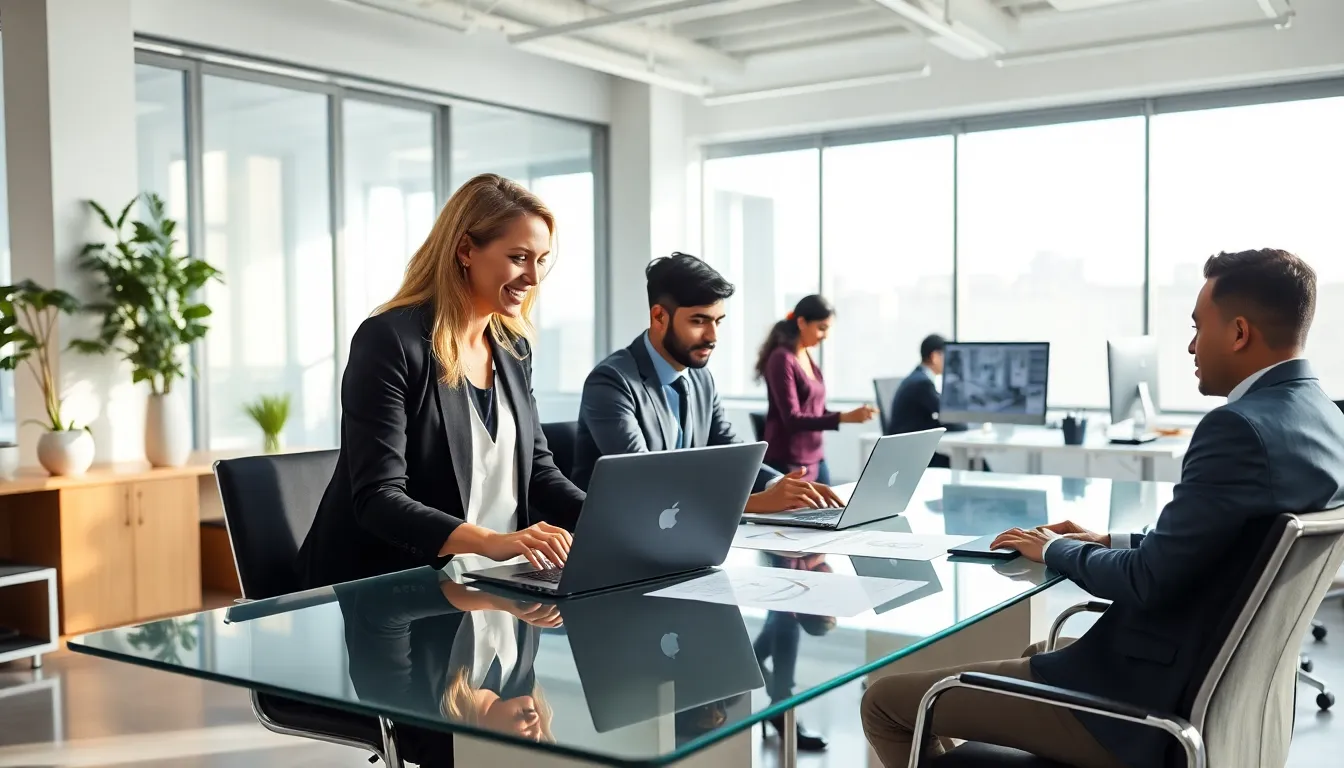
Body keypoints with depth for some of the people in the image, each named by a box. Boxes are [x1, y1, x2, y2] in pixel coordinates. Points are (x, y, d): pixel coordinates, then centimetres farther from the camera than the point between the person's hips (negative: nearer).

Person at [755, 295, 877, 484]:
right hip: (789, 464, -8)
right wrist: (845, 417, -26)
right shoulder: (782, 358, -14)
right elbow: (792, 419, -20)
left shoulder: (809, 358, 10)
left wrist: (853, 415, -1)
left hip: (815, 459, 8)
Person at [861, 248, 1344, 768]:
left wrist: (1055, 549, -6)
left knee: (886, 701, -1)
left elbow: (1146, 582, -24)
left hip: (1154, 696, -10)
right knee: (1030, 655, 35)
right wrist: (1109, 542, 11)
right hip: (1215, 684, 10)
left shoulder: (1240, 428, -25)